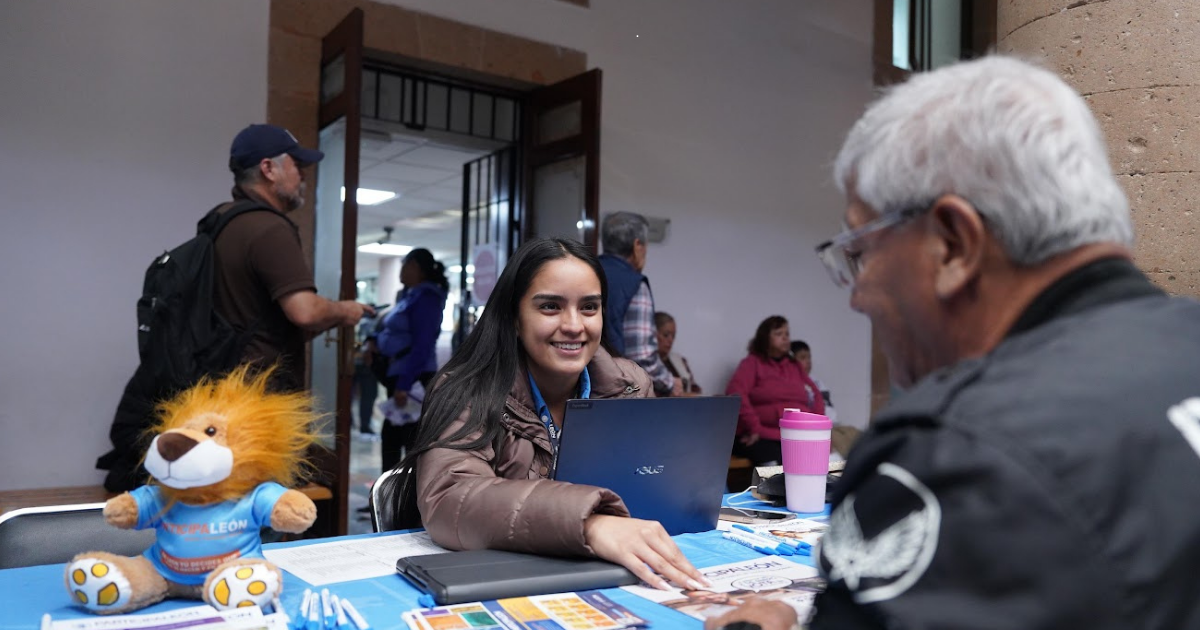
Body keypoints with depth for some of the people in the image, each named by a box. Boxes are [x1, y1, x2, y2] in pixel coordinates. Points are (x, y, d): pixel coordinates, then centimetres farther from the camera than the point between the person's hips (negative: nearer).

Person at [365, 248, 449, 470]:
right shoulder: (408, 294, 14)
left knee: (412, 437, -9)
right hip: (399, 375, 10)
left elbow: (422, 345, -22)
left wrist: (404, 384, -26)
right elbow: (392, 330, 26)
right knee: (391, 433, 17)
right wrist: (374, 340, 5)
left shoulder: (426, 297, -14)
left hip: (414, 378, -10)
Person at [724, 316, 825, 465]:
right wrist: (753, 427, -16)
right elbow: (735, 393, -6)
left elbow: (816, 395, 23)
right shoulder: (753, 362, 9)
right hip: (764, 437, -4)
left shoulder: (795, 366, 24)